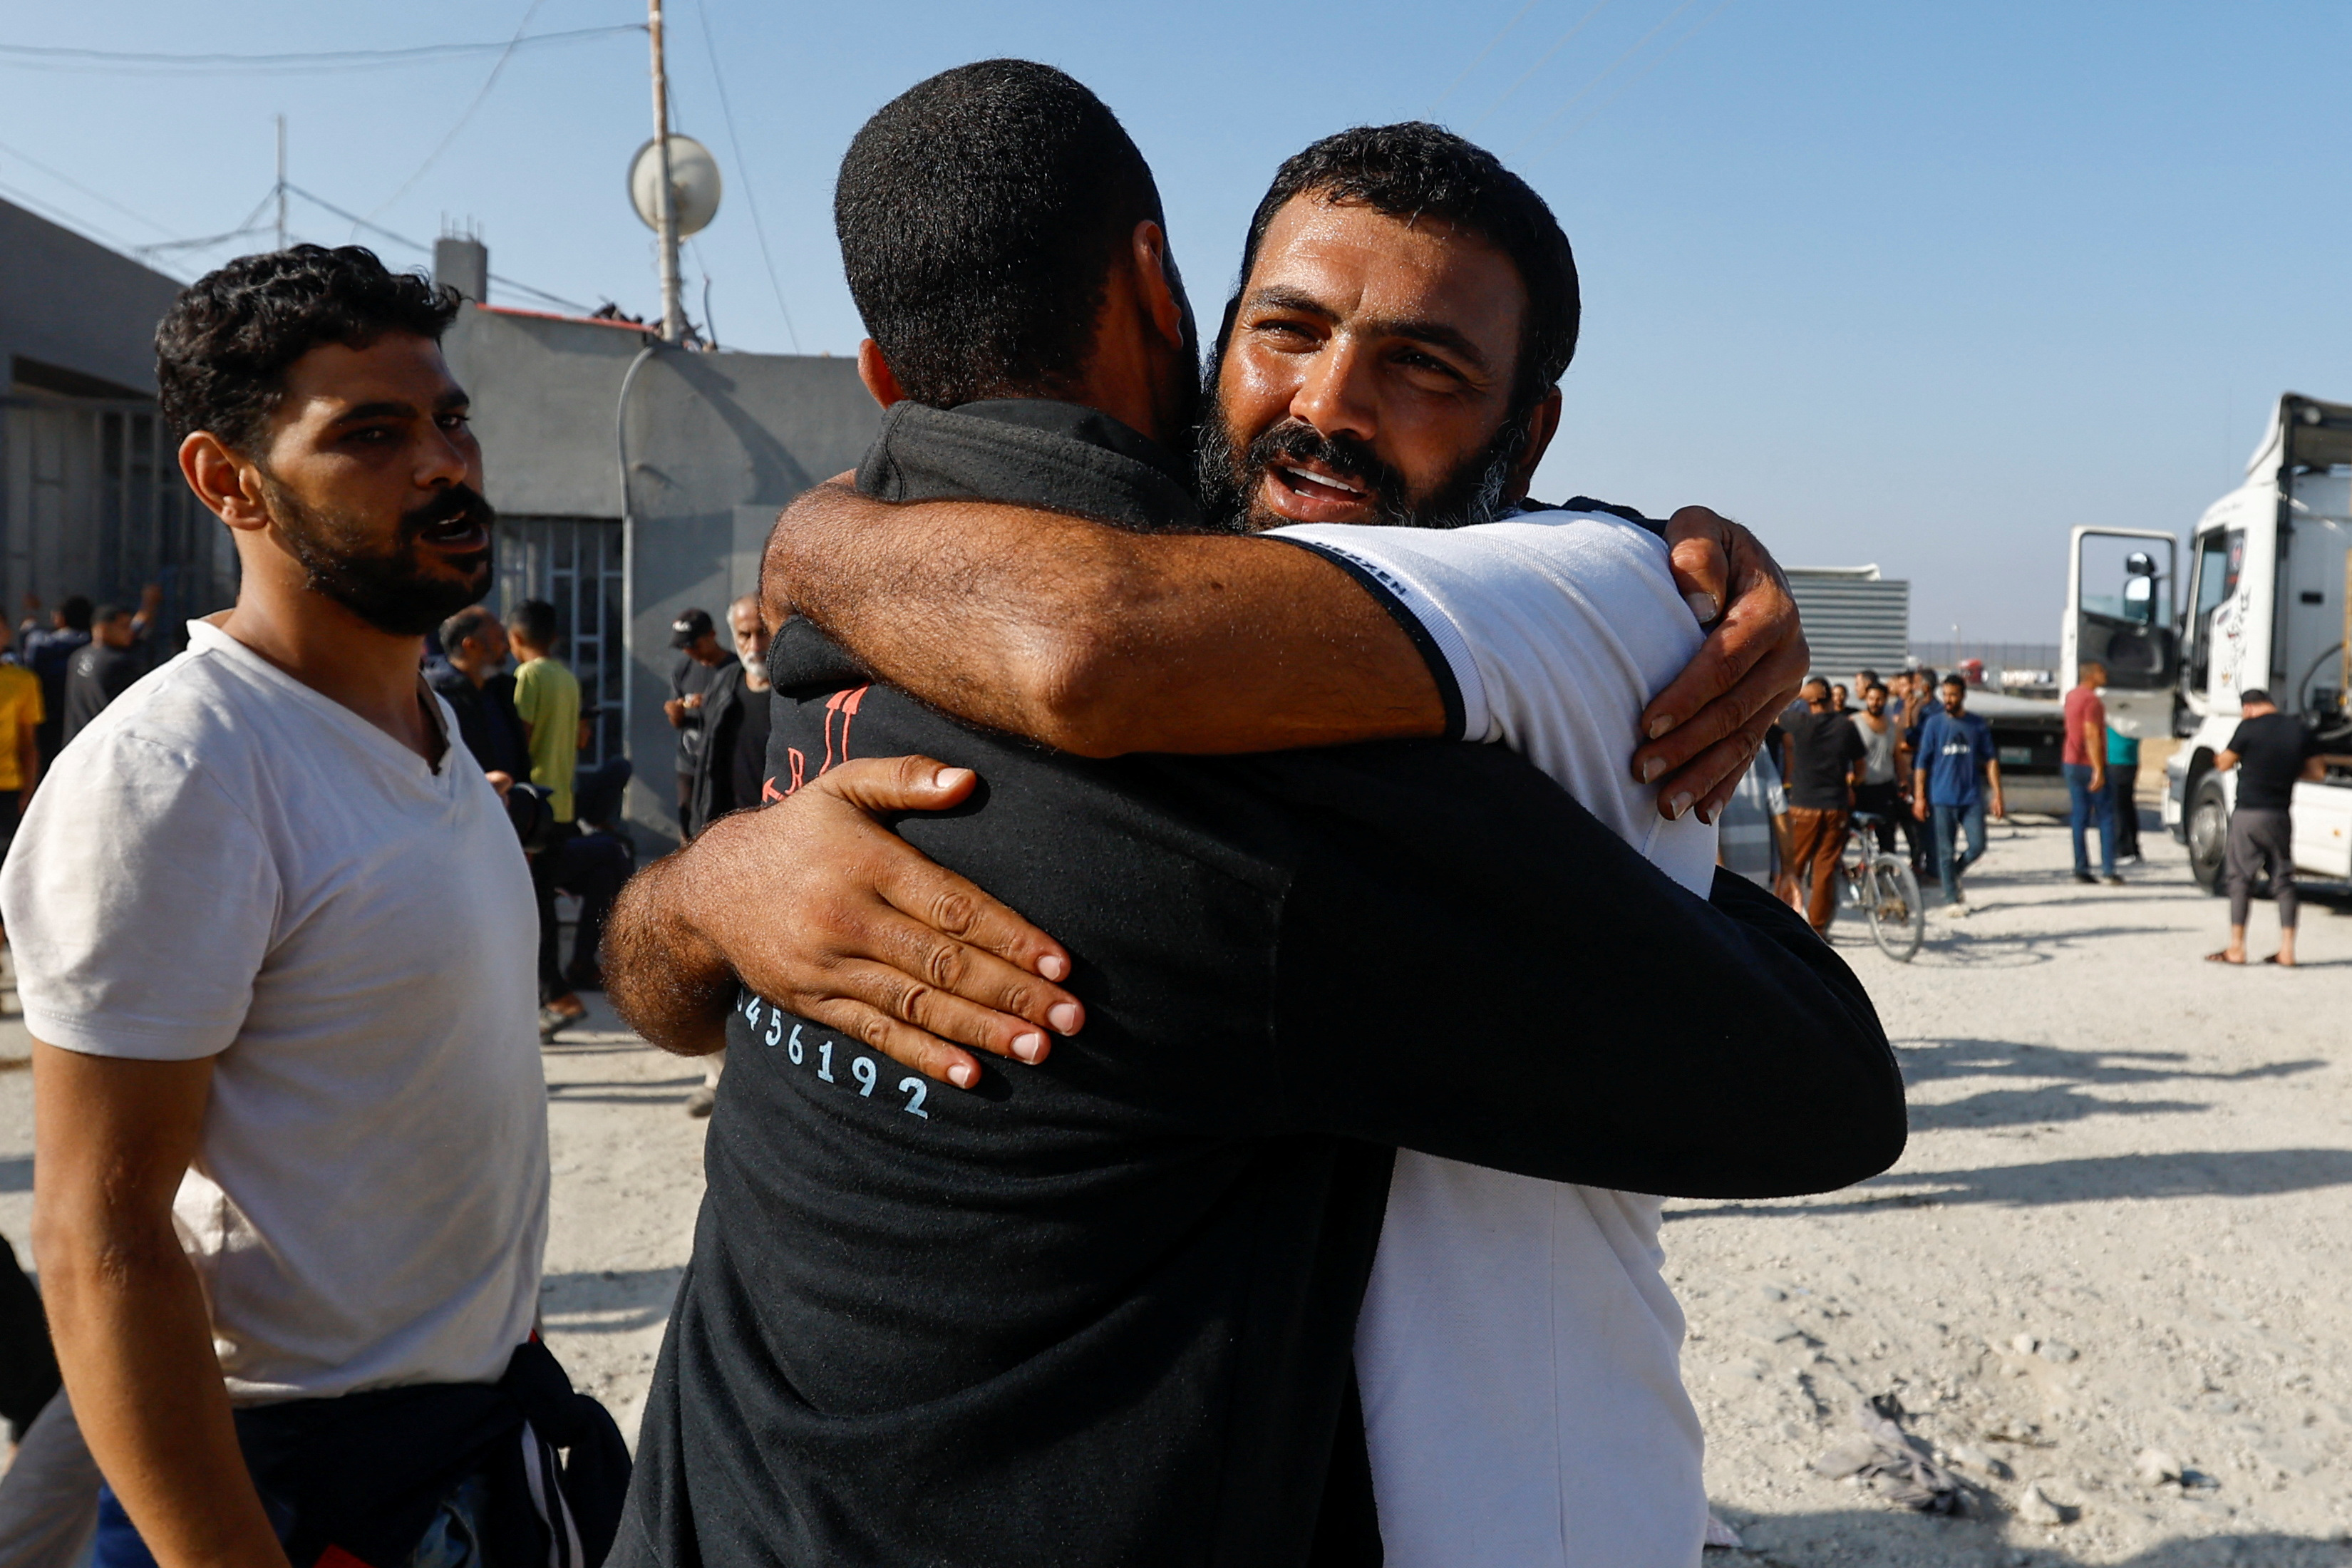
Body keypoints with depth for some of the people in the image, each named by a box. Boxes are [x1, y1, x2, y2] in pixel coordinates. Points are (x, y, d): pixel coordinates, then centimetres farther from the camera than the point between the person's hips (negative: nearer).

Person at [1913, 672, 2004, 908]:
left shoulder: (1978, 725, 6)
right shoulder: (1934, 723, 1)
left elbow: (1991, 760, 10)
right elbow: (1922, 762, 2)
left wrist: (1997, 795, 3)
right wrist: (1919, 797, -3)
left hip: (1972, 797, 2)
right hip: (1942, 798, -2)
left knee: (1977, 847, -4)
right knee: (1946, 851, 0)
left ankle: (1953, 874, 24)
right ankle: (1952, 898, 10)